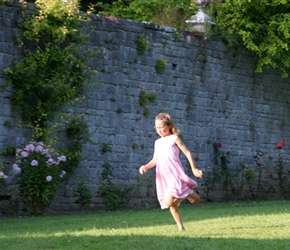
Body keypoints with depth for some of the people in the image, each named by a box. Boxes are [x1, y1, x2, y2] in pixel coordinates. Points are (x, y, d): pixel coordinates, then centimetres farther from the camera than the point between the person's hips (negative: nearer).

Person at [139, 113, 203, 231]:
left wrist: (194, 169, -2)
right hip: (163, 176, 6)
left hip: (174, 173, -6)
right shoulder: (157, 142, 18)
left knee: (169, 202, -22)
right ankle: (180, 227, 15)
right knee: (172, 205, 6)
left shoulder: (174, 138, 1)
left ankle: (189, 194, 1)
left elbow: (187, 152, 1)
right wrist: (146, 166, 1)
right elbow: (154, 160, 21)